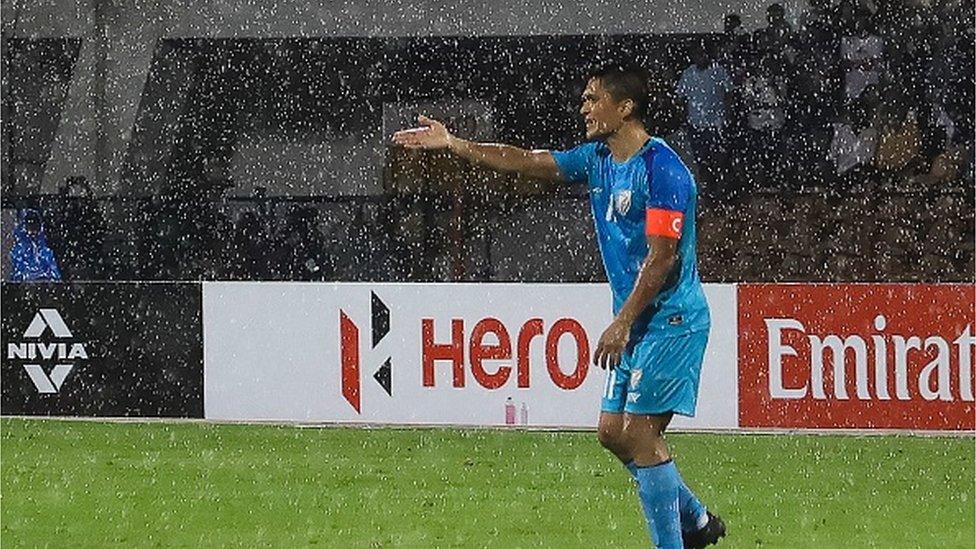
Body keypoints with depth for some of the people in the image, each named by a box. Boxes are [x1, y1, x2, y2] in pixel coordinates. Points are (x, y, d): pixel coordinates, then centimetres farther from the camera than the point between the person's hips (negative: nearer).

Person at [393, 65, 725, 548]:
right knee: (612, 431, 9)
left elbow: (662, 258, -20)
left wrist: (621, 324, -21)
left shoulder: (662, 169, -17)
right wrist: (451, 144, 15)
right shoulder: (597, 160, 11)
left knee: (639, 434, -13)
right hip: (637, 323, 9)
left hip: (671, 320, -9)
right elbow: (526, 162, 17)